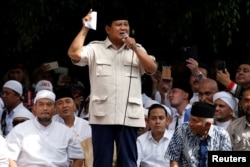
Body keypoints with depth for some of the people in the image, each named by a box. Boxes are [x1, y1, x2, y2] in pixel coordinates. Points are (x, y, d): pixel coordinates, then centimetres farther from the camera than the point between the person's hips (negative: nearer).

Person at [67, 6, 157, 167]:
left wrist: (135, 48, -6)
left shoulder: (137, 49, 14)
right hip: (102, 115, -1)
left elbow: (152, 68, 2)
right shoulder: (95, 48, 6)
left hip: (129, 116, 2)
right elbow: (74, 54, -10)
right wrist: (85, 29, -4)